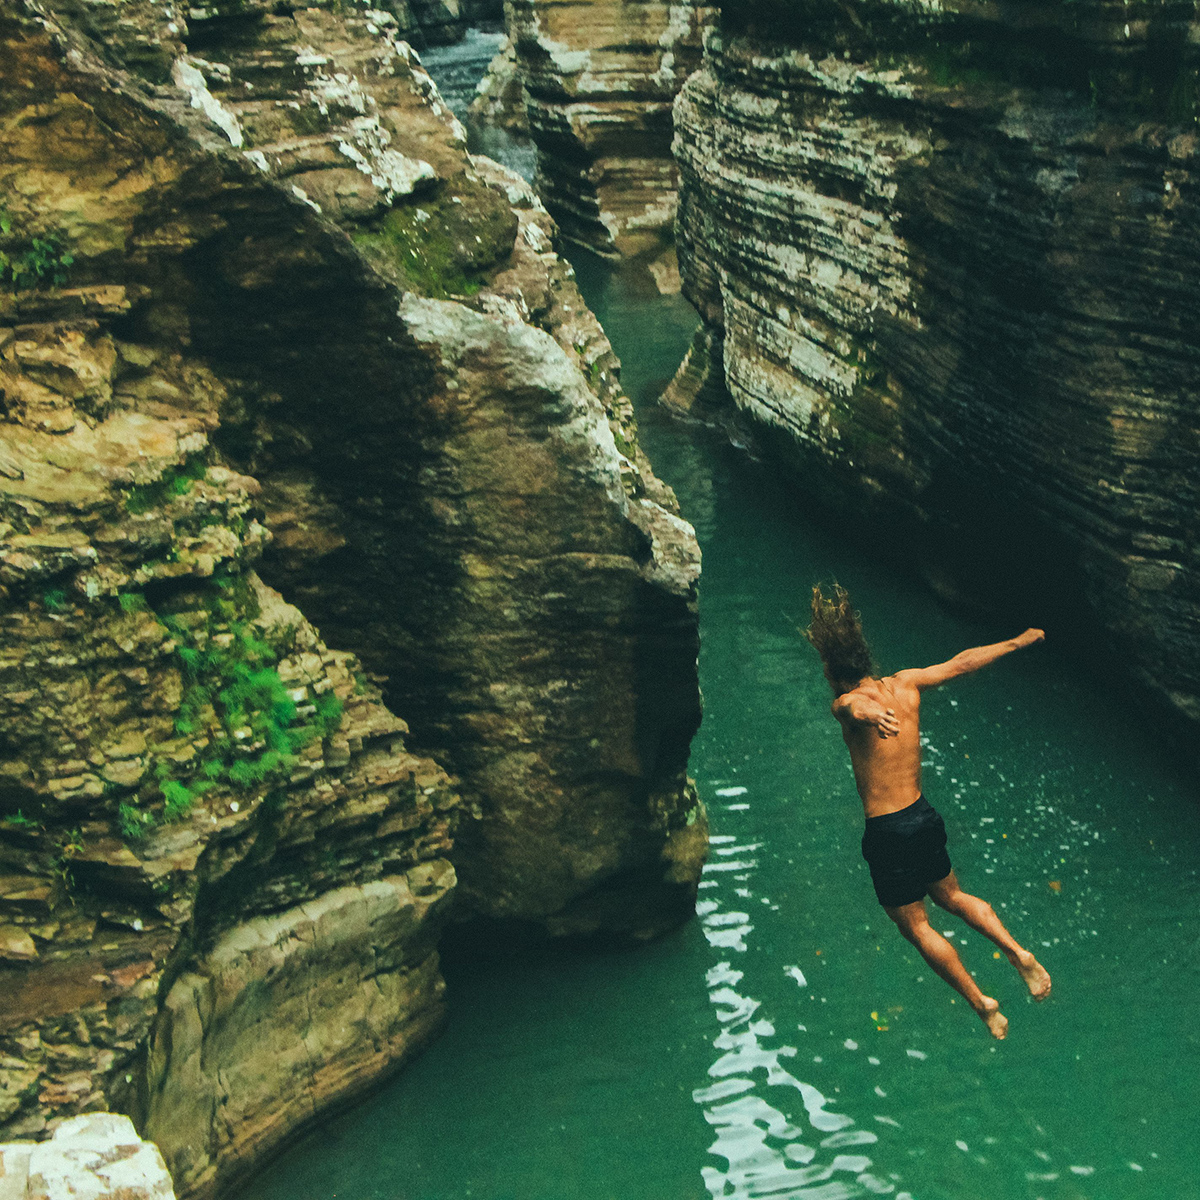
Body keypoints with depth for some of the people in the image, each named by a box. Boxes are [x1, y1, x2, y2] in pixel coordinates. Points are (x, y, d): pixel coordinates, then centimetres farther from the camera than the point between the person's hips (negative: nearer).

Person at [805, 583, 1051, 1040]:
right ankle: (1018, 953, 12)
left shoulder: (848, 705, -18)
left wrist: (864, 713, -69)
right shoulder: (905, 684, 1)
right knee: (951, 896, 28)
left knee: (915, 926, 9)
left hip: (888, 831, -7)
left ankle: (983, 1005, 10)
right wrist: (1019, 642, 26)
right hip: (925, 816, 7)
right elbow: (962, 662, 13)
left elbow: (855, 704, -44)